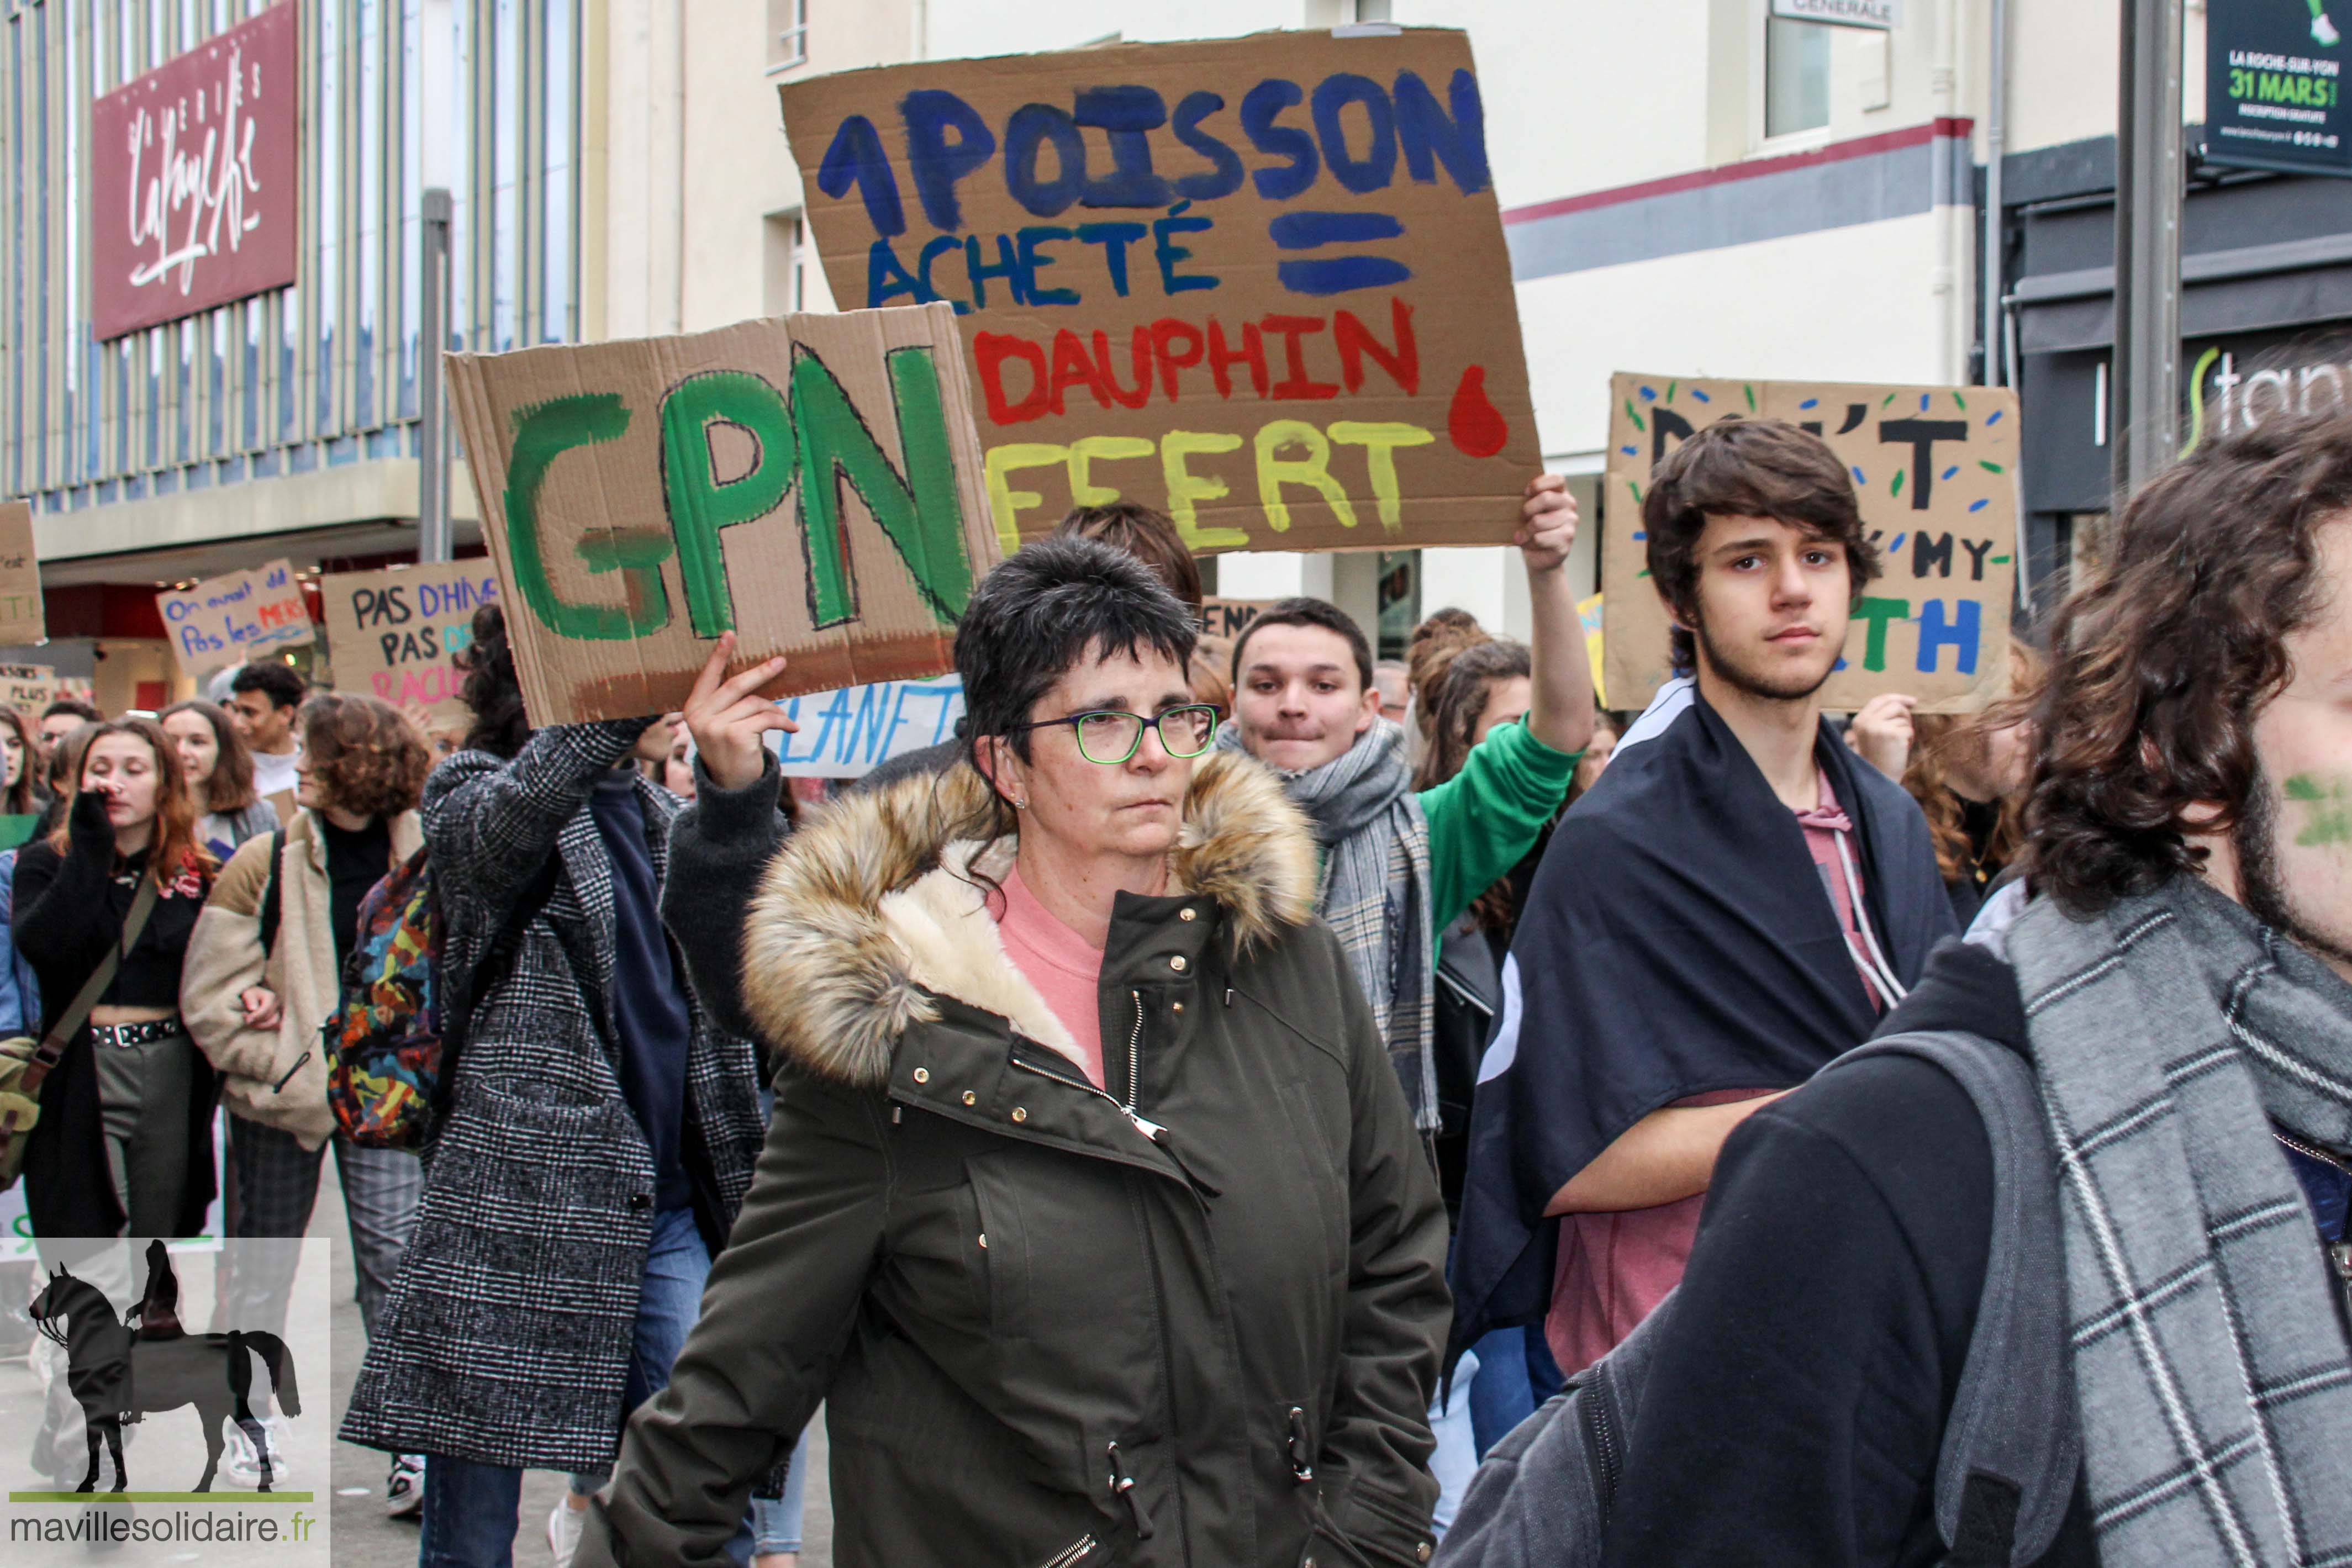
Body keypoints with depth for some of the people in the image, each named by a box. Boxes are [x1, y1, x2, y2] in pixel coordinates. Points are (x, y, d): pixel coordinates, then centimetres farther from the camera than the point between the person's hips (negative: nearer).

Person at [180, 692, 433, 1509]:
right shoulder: (264, 863, -3)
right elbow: (210, 996, -3)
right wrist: (285, 1069, -11)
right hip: (280, 1098, 0)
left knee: (394, 1258, -4)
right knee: (263, 1262, 11)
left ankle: (410, 1447, -1)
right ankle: (250, 1423, 28)